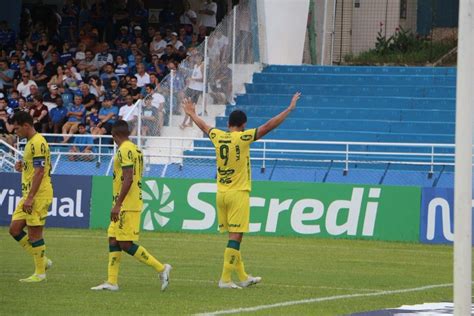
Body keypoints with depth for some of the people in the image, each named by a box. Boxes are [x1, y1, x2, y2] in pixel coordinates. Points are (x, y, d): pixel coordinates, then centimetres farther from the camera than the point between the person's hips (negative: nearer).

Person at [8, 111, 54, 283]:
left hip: (39, 195, -10)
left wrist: (30, 198, -23)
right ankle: (43, 260, 16)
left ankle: (40, 273, 3)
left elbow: (39, 172, -21)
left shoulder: (37, 143, -15)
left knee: (34, 233, -5)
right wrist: (22, 167, 8)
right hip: (29, 194, 10)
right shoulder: (31, 142, 16)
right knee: (15, 229, 9)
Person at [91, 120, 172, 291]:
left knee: (126, 244, -10)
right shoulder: (135, 149, 16)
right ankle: (112, 282, 8)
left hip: (127, 206, -10)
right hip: (127, 205, 10)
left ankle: (161, 268, -7)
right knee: (113, 240, 9)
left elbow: (128, 179, -22)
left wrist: (118, 204, -23)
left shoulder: (125, 150, -14)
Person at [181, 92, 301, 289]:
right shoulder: (243, 138, -10)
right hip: (238, 193, -6)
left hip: (221, 193, 6)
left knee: (233, 236, 13)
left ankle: (243, 277, 21)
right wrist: (290, 108, -8)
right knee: (235, 237, -4)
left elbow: (204, 126, 25)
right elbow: (268, 126, -13)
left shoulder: (218, 136, 5)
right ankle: (225, 279, -7)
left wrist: (191, 113, 45)